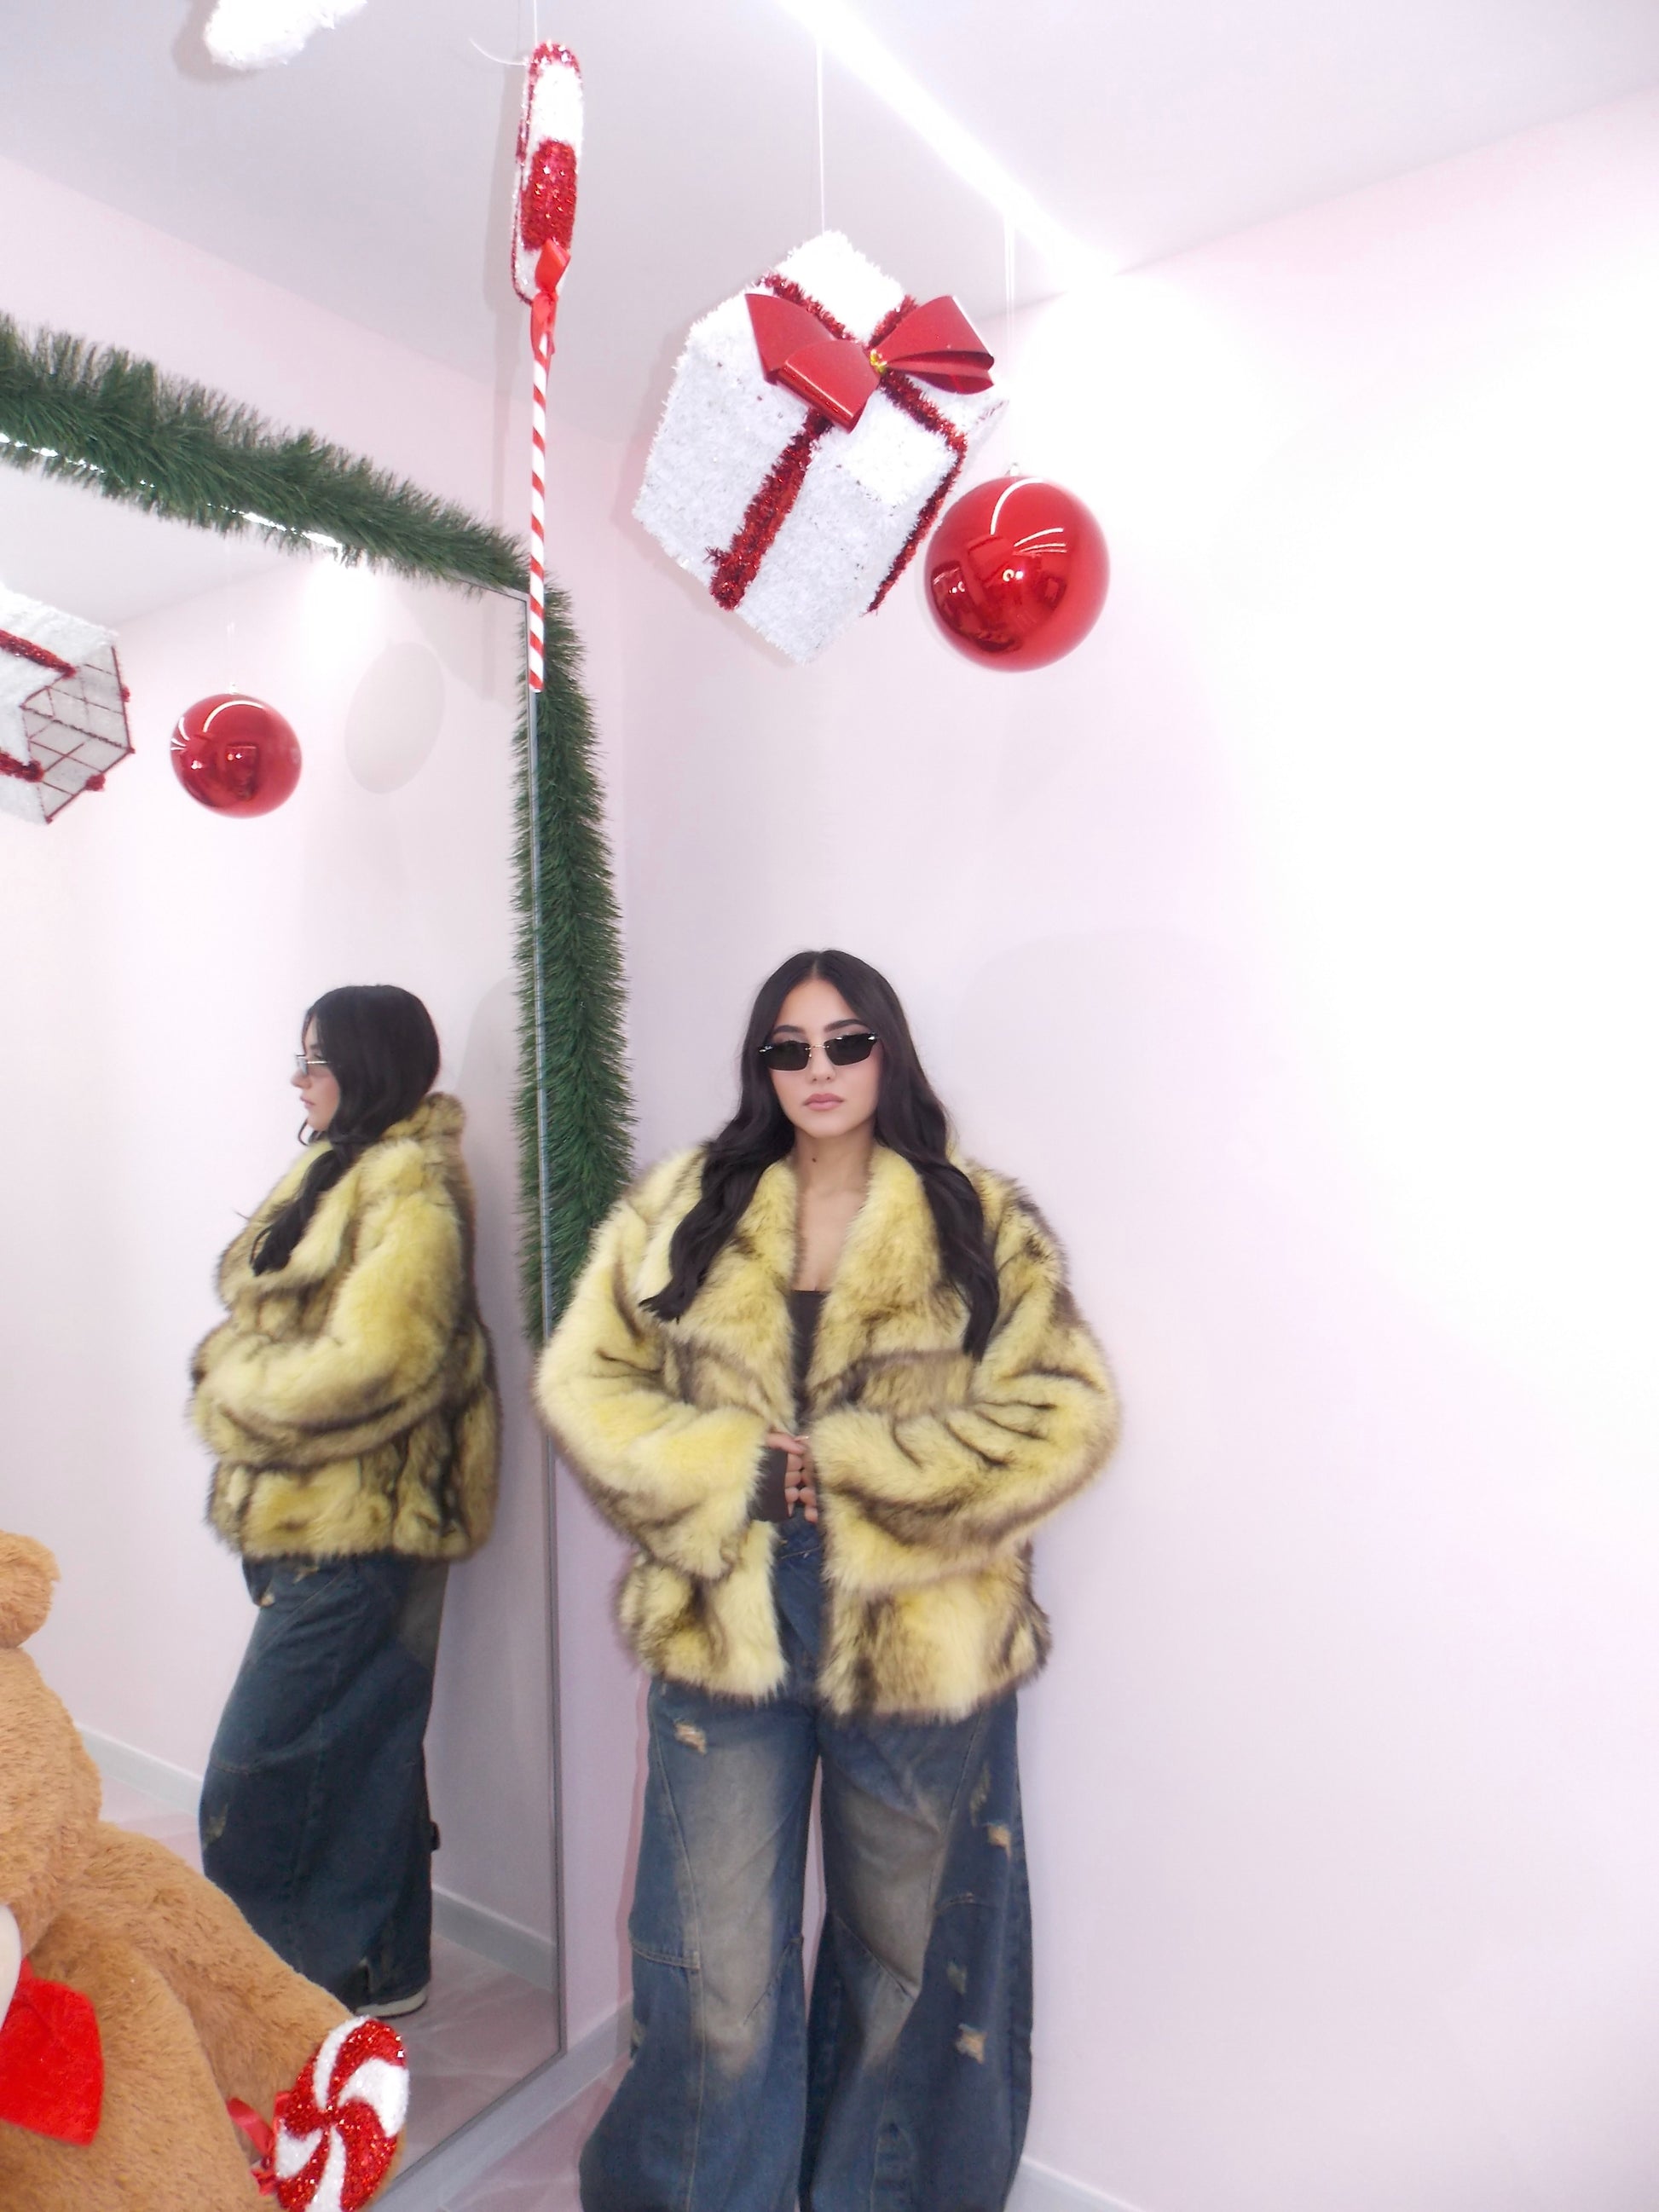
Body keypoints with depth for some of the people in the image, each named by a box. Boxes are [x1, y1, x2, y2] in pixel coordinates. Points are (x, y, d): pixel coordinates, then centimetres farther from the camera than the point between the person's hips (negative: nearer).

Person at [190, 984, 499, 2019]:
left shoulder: (409, 1188, -16)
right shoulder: (340, 1171, 14)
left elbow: (366, 1366, -24)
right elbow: (261, 1324, 17)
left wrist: (235, 1390, -9)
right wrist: (236, 1370, -3)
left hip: (354, 1521, -9)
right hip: (318, 1518, 9)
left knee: (255, 1796, -2)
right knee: (365, 1751, 19)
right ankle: (376, 1971, 34)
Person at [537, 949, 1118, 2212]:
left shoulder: (982, 1227, -1)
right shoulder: (680, 1213, 5)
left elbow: (1064, 1413, -9)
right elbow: (584, 1383, 2)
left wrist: (845, 1470, -15)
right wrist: (738, 1473, -12)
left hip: (919, 1644, 0)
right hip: (722, 1634, 1)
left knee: (902, 1966, 18)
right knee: (718, 1987, 8)